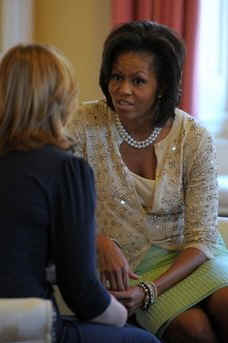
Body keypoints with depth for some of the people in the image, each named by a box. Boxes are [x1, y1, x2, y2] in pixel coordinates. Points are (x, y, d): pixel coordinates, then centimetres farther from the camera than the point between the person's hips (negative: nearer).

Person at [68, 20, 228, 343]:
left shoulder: (195, 138, -7)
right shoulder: (86, 124, -7)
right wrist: (102, 243, -25)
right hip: (127, 264, -1)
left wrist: (150, 290, -22)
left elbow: (201, 238, -8)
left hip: (187, 257, 1)